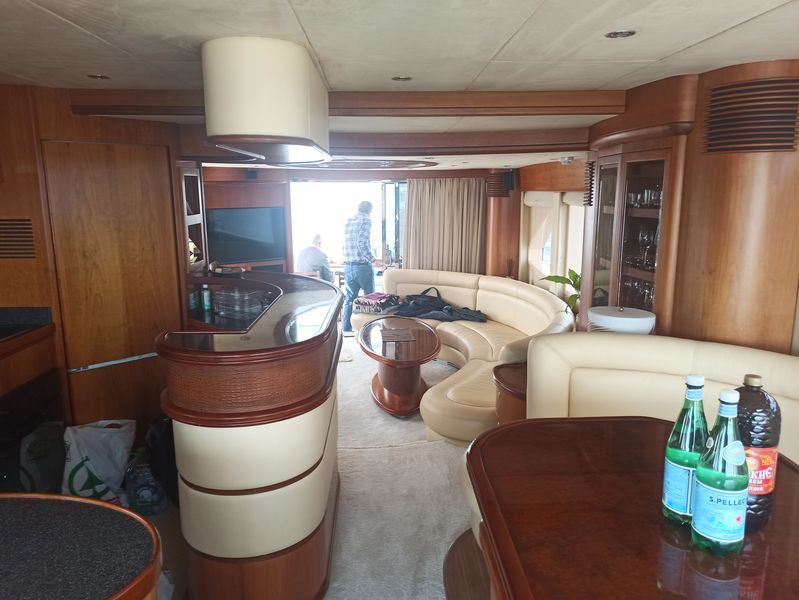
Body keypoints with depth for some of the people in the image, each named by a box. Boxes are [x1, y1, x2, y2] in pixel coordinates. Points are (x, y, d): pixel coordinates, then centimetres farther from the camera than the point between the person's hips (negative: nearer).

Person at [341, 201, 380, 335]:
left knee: (349, 298, 12)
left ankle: (346, 328, 12)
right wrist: (372, 259, -12)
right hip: (363, 266, -6)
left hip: (348, 266, 6)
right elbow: (362, 243, -21)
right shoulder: (366, 220, -8)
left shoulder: (348, 221, 12)